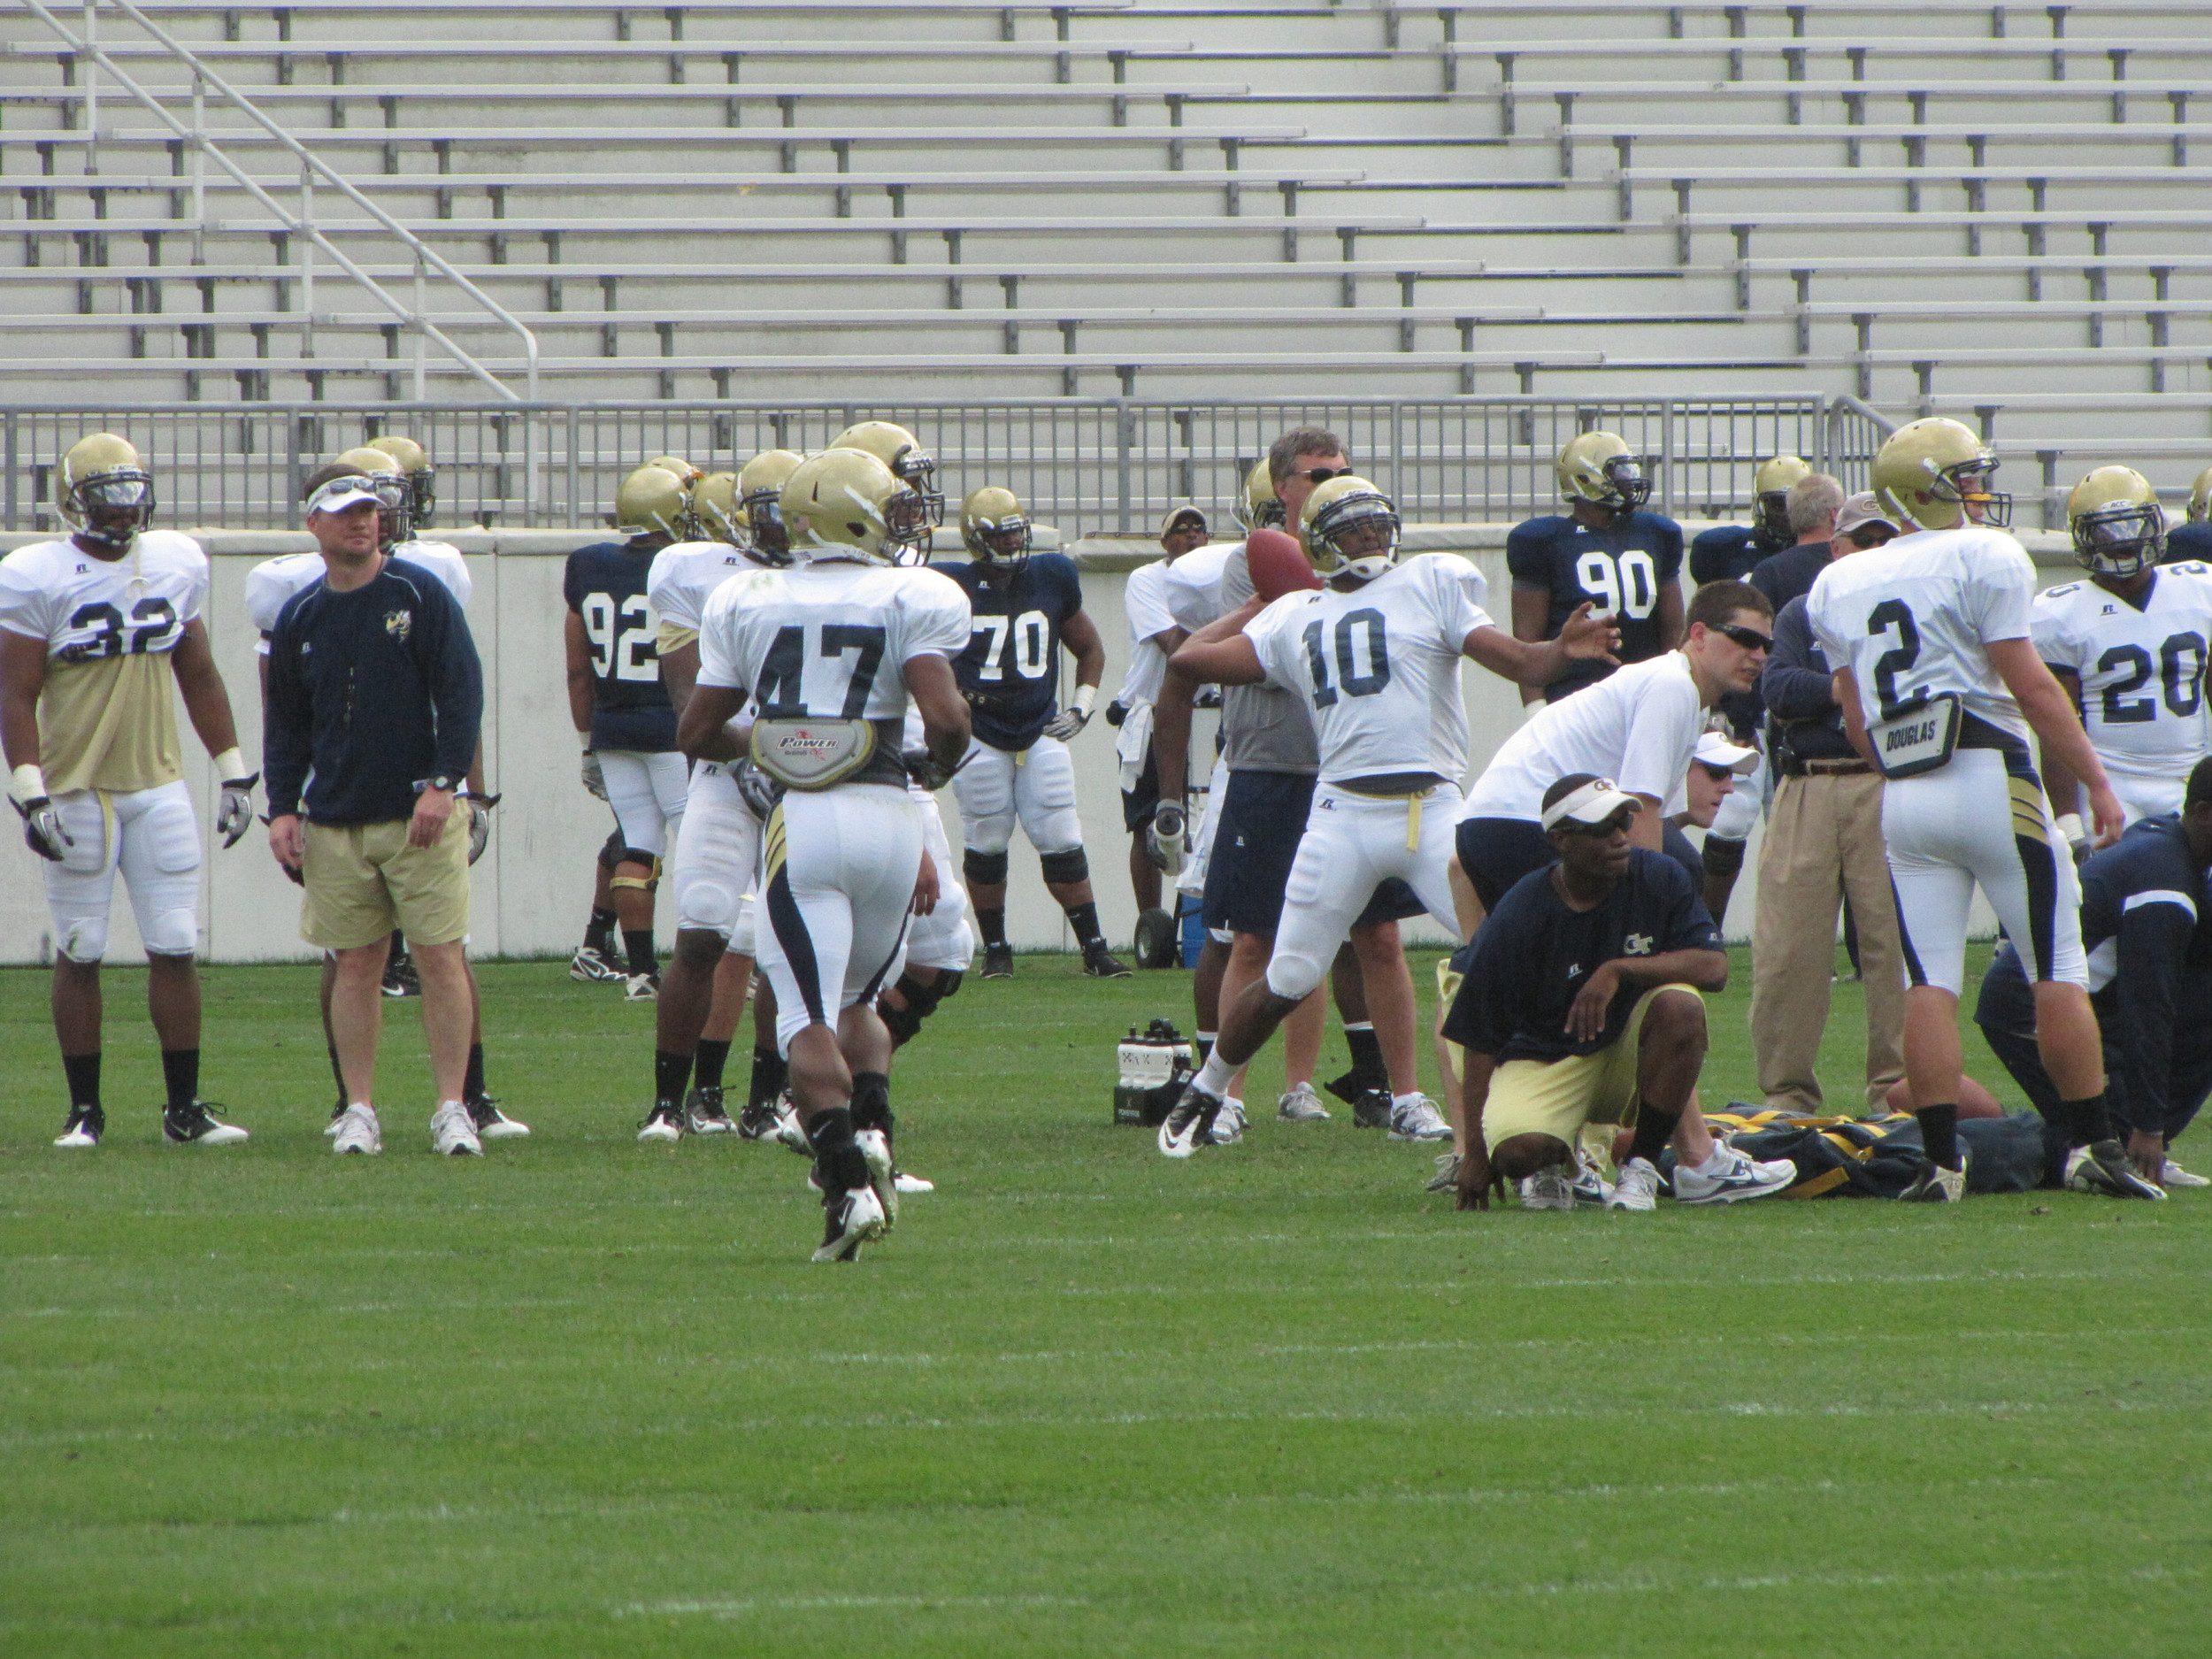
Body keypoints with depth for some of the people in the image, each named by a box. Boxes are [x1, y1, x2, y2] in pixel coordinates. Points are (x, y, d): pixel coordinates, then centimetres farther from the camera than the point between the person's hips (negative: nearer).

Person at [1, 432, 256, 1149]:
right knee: (79, 954, 1)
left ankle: (184, 1108, 6)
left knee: (175, 948, 0)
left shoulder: (176, 565, 7)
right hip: (77, 791, -4)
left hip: (158, 787, 4)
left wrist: (234, 771, 15)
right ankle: (84, 1110, 10)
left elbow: (198, 676, 17)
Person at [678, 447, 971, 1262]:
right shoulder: (911, 600, -1)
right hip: (887, 817, 0)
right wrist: (940, 765, 10)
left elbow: (696, 731, 13)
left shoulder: (748, 603, 9)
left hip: (799, 822, 0)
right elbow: (945, 714, -13)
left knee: (810, 1018, -3)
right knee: (857, 997, 21)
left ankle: (846, 1179, -21)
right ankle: (872, 1128, -4)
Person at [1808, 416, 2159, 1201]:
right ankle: (2093, 1145, 2)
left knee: (1930, 986, 3)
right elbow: (2030, 686, -10)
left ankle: (1941, 1159, -3)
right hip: (1989, 775, -5)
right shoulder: (1984, 559, -6)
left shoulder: (1840, 586, 13)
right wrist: (2097, 782, -5)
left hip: (1902, 796, 5)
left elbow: (1856, 720, 15)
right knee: (2057, 971, 2)